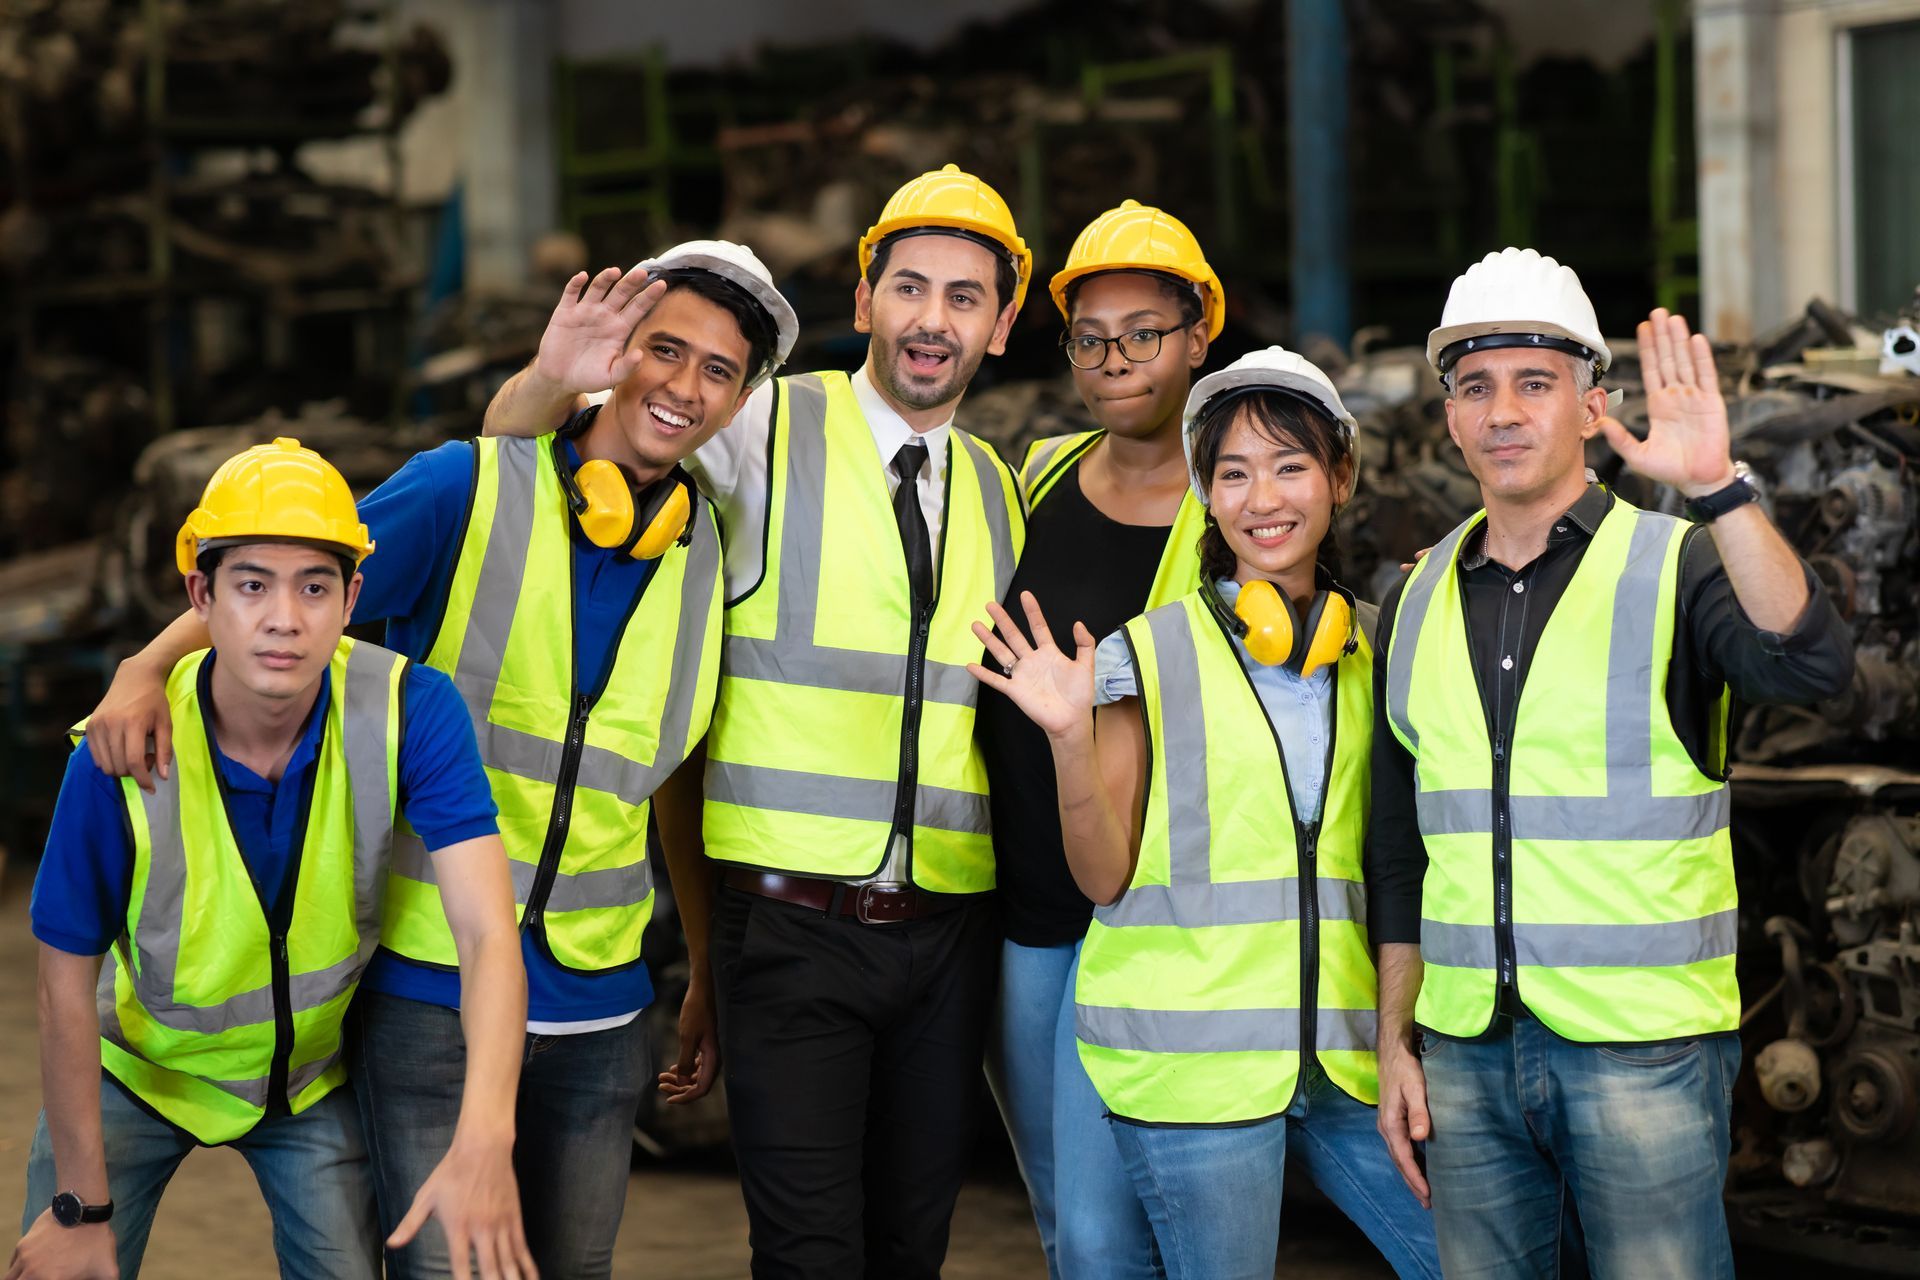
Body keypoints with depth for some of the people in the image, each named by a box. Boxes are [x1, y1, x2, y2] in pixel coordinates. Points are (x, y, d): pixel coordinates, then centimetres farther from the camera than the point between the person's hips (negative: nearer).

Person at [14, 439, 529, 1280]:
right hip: (141, 1071, -1)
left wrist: (483, 1140, -50)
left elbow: (487, 933, -35)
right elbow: (67, 990, -18)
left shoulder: (410, 713, -27)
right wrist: (82, 1208, -14)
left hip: (318, 1076, 1)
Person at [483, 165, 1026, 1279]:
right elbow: (513, 434, -6)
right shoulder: (768, 433, -3)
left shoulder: (1002, 490, 13)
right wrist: (561, 377, -27)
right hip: (792, 924, -5)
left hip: (950, 935, 5)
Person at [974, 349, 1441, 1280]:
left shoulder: (1375, 652, 11)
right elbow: (1104, 876, -2)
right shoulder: (1151, 655, -1)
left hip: (1343, 1051, 4)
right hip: (1194, 1056, -4)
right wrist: (1071, 738, -16)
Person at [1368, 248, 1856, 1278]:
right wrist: (1394, 1042, 11)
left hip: (1644, 1046, -4)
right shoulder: (1420, 599, 10)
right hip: (1466, 1050, 4)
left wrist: (1717, 489, -34)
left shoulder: (1676, 565, -4)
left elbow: (1809, 667, -25)